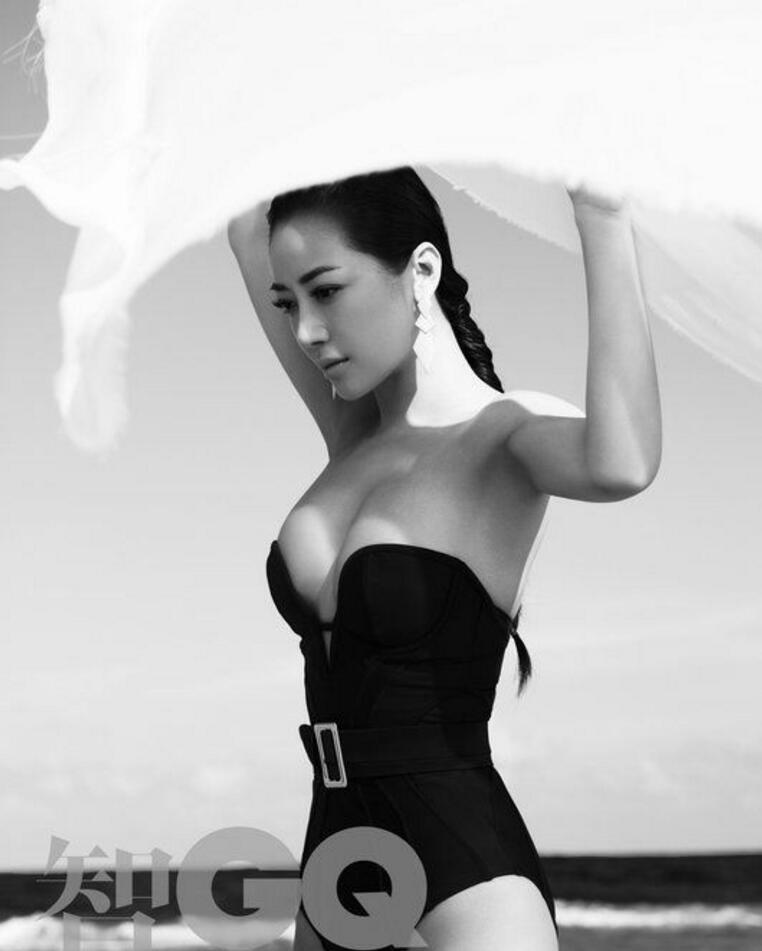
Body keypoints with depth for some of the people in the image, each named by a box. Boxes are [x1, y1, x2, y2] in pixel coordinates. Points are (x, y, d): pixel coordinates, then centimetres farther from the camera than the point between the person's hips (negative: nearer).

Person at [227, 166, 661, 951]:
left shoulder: (507, 431, -9)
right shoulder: (354, 434, 10)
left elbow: (620, 468, -34)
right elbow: (249, 229, 12)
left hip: (467, 859, -7)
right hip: (339, 838, 7)